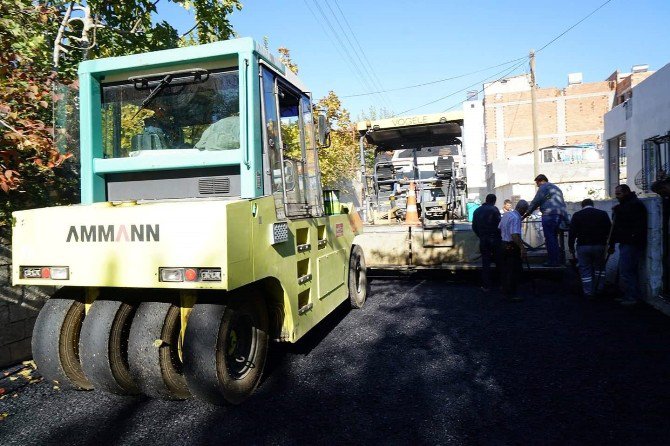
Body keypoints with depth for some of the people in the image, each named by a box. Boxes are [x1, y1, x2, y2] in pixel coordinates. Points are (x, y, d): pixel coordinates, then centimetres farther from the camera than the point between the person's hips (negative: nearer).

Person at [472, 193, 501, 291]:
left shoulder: (477, 211, 8)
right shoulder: (494, 210, -8)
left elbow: (474, 227, 11)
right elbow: (499, 224, -13)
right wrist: (500, 235, 1)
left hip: (483, 240, 4)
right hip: (494, 239, -4)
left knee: (485, 263, 7)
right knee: (498, 261, 8)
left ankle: (486, 285, 9)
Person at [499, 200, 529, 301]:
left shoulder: (506, 215, 9)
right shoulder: (516, 218, -19)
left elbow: (499, 228, 18)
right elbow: (515, 235, -28)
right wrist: (522, 248, -31)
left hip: (503, 244, 9)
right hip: (512, 246, -9)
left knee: (505, 269, 17)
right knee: (514, 271, -3)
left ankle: (505, 290, 27)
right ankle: (511, 294, -1)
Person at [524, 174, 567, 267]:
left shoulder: (544, 187, 3)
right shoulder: (556, 188, 30)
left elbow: (536, 201, -4)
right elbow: (562, 203, 30)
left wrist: (527, 212, 2)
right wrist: (565, 219, 30)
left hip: (550, 214, -9)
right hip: (561, 214, 9)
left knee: (549, 238, -8)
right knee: (554, 238, 14)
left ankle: (552, 261, -11)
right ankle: (557, 260, 14)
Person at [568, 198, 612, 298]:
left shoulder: (577, 215, 2)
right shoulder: (603, 214, 6)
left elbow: (572, 232, -1)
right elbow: (609, 230, 5)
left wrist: (571, 246, 6)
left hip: (583, 246, -1)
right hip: (600, 245, 2)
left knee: (585, 269, 5)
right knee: (599, 267, 19)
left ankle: (588, 293, 6)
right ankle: (599, 289, 20)